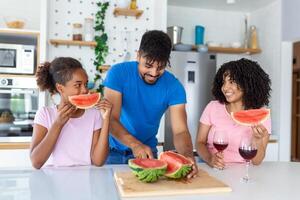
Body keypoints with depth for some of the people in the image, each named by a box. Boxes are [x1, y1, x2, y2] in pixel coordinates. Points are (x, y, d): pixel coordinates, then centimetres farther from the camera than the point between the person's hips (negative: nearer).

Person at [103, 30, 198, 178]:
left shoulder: (174, 87, -13)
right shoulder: (118, 73, -17)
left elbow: (180, 131, -17)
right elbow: (111, 119, -22)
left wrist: (188, 155, -37)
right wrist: (135, 144, -39)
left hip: (148, 151, 1)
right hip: (113, 150, -1)